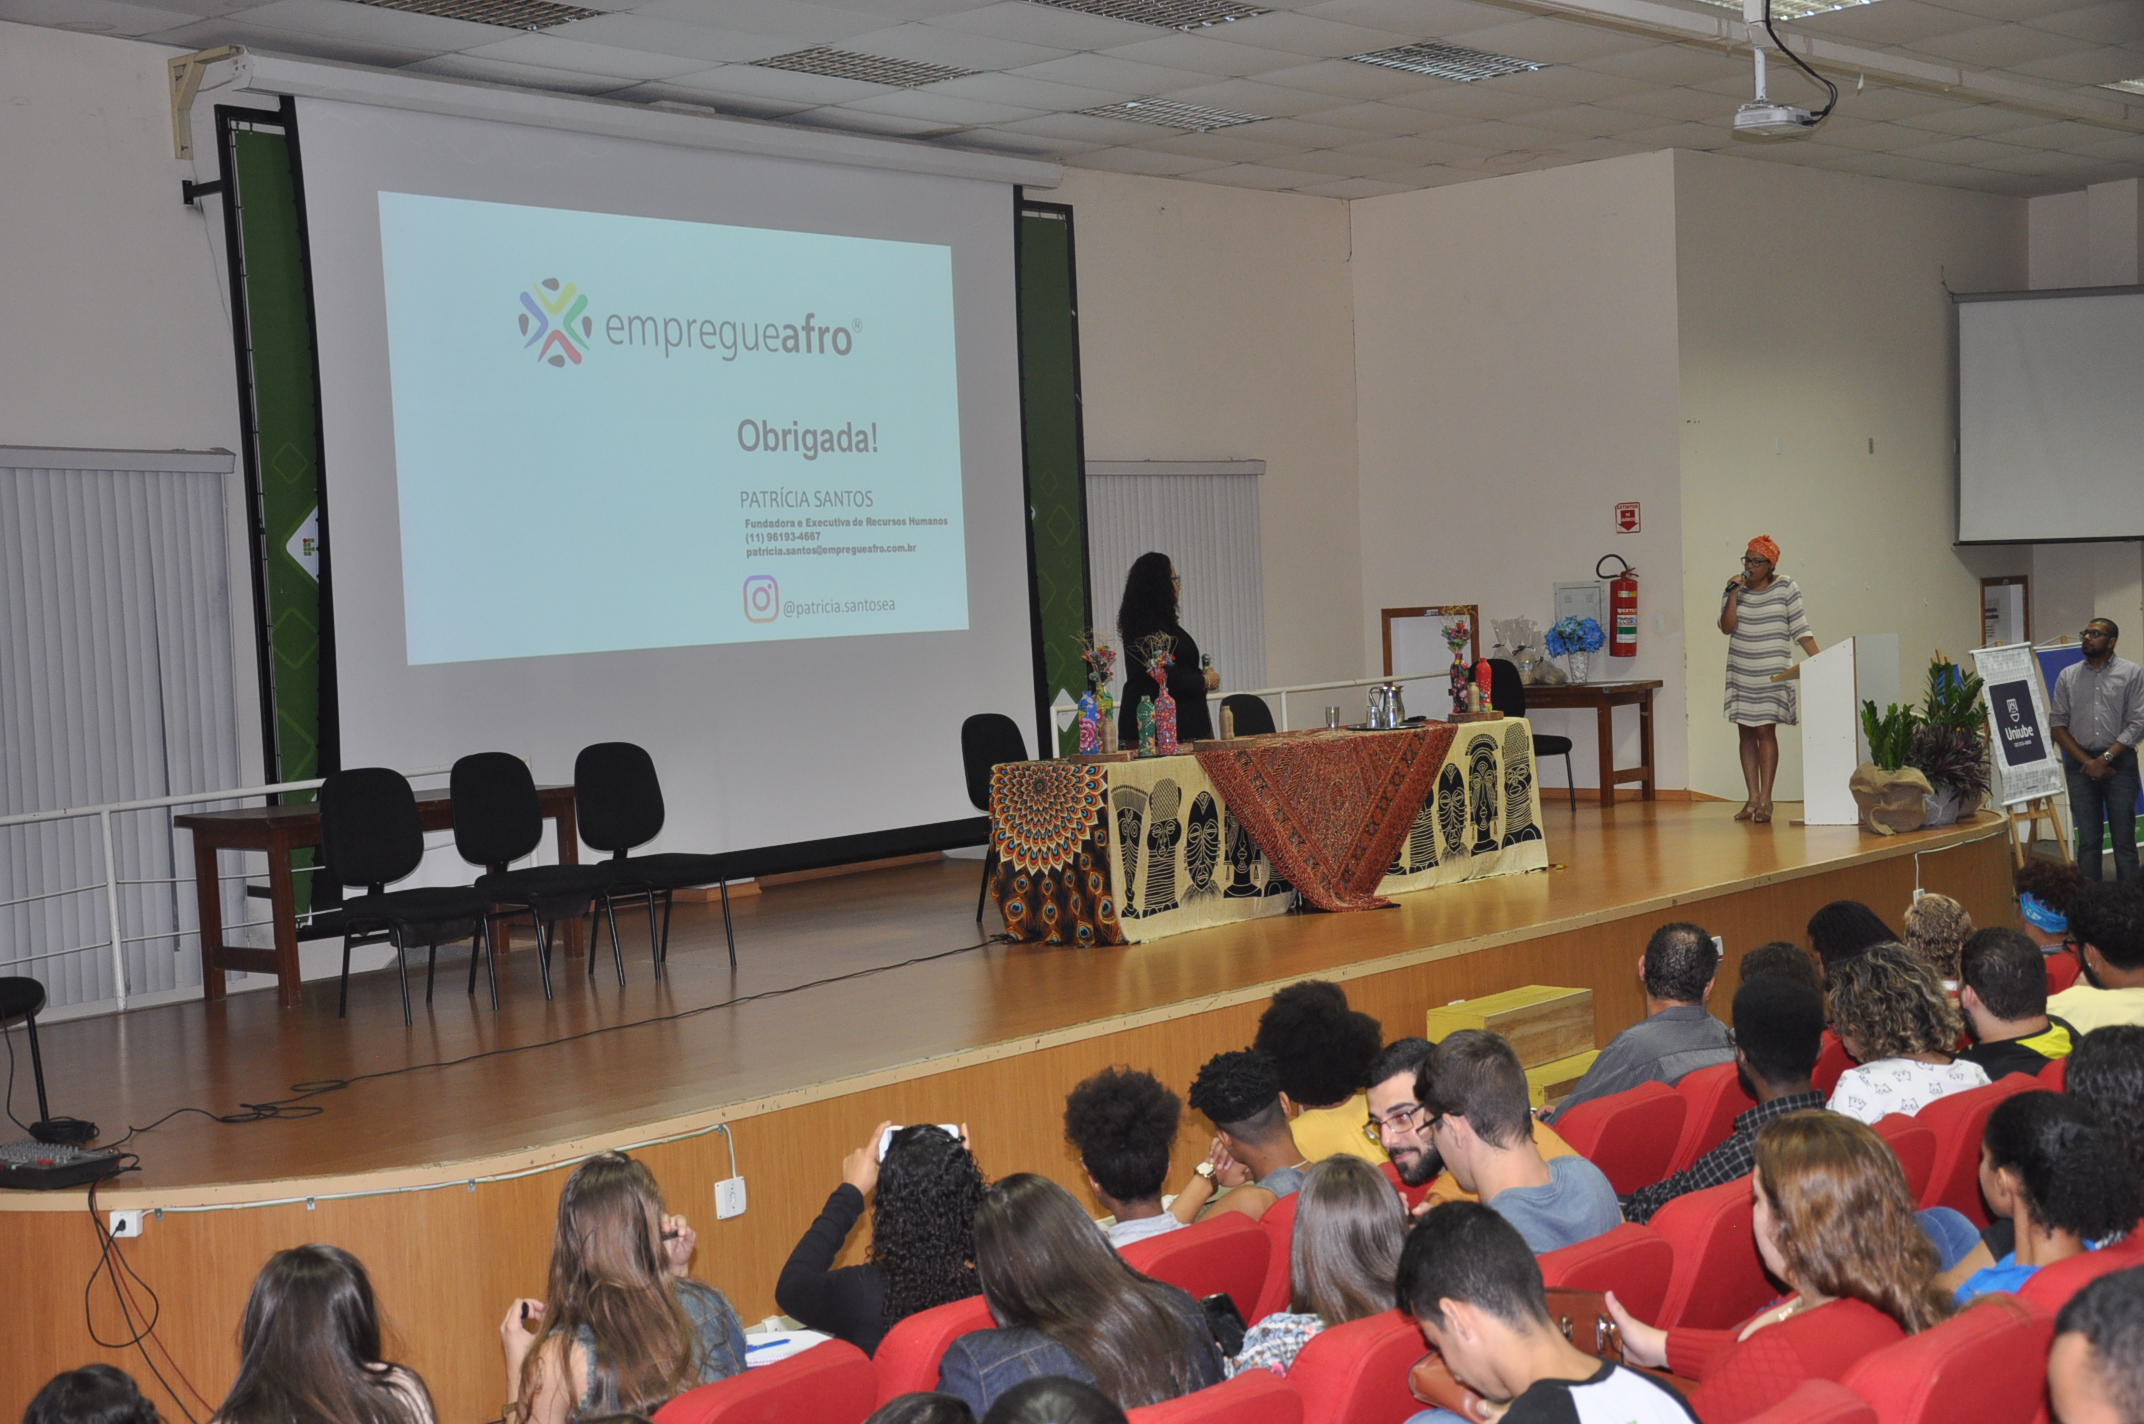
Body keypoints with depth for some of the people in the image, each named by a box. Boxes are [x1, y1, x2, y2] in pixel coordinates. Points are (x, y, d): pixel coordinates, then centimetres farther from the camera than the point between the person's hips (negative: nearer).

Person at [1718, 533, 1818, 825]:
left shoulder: (1786, 588, -2)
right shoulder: (1735, 588, 6)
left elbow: (1800, 629, -3)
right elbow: (1727, 627, -4)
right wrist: (1734, 594, -13)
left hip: (1773, 672, -4)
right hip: (1741, 672, 4)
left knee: (1765, 731, -8)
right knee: (1746, 733, 5)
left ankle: (1765, 799, -5)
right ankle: (1752, 798, 9)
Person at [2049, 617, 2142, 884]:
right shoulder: (2067, 676, 9)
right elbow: (2057, 723, 5)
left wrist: (2105, 758, -13)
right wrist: (2086, 761, -7)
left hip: (2119, 761, -2)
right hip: (2079, 763, 2)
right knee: (2088, 839, 3)